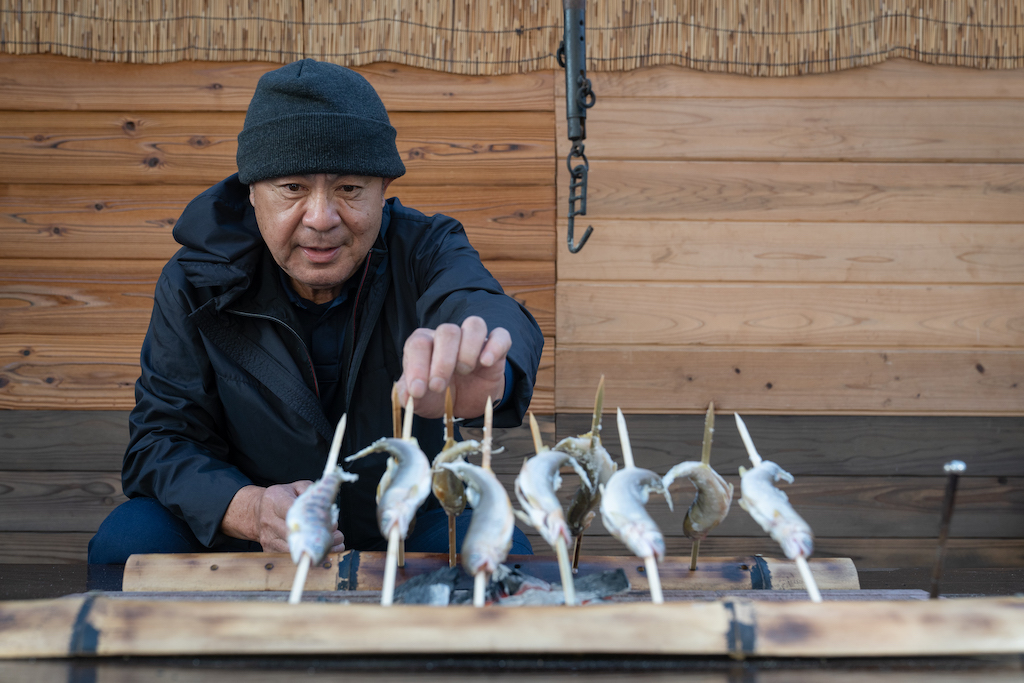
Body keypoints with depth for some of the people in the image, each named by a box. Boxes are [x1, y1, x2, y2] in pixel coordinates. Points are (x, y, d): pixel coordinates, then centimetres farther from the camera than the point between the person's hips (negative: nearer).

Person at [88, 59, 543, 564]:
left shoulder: (424, 251, -14)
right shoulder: (195, 284, -11)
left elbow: (480, 304, -38)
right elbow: (162, 439, -11)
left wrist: (486, 379, -66)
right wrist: (249, 509, -35)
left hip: (406, 524, 0)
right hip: (243, 537, 0)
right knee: (127, 543, -25)